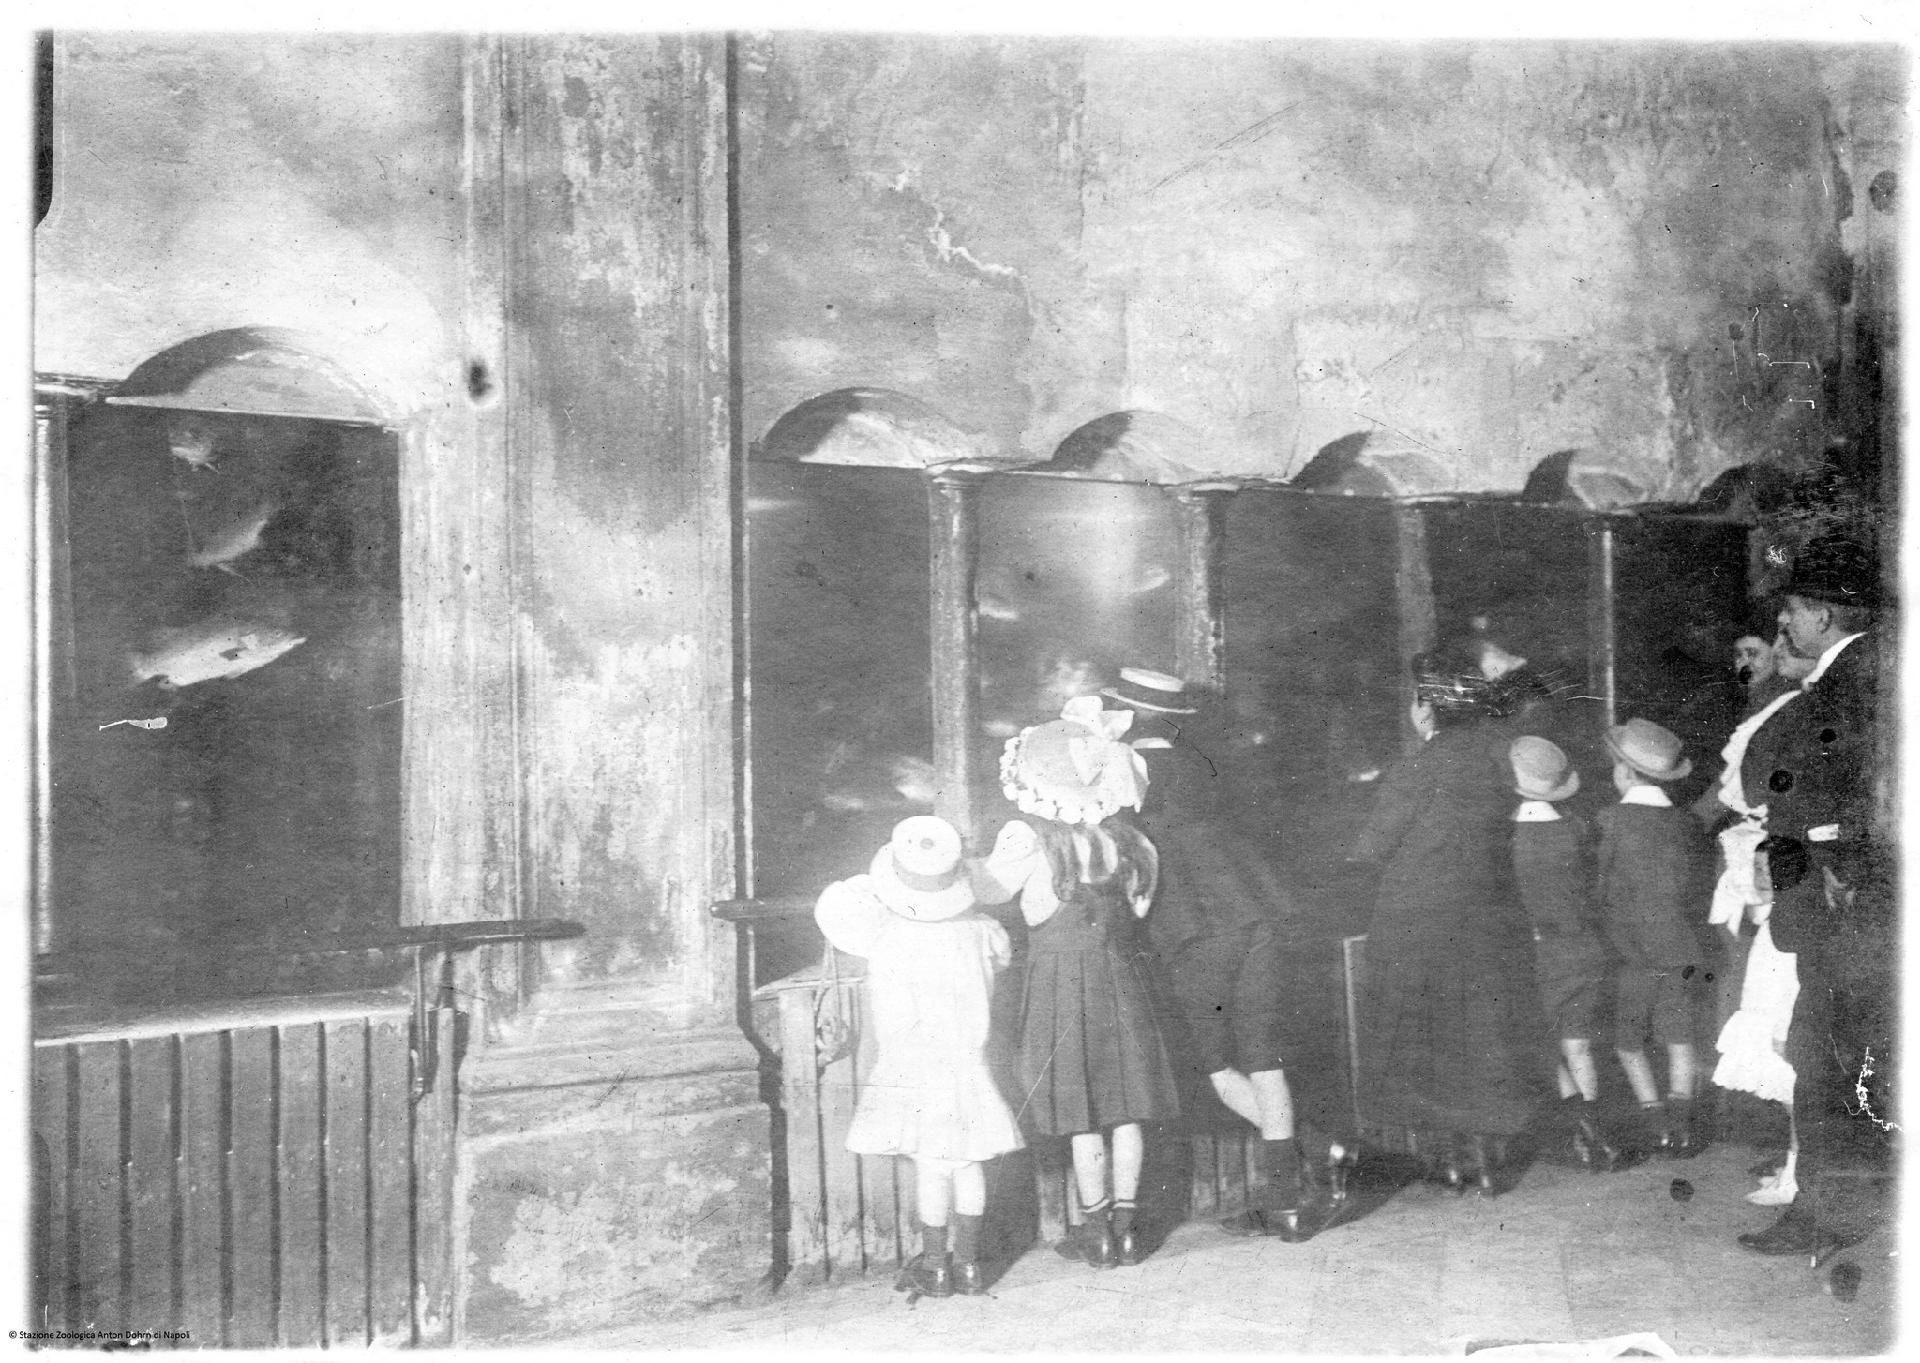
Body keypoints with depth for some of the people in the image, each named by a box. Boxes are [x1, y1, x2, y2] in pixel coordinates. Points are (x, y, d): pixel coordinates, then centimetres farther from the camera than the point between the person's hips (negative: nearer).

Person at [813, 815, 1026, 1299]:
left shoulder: (886, 936, -16)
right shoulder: (979, 930, -5)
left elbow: (833, 907, -4)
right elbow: (1002, 954, 17)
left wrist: (877, 886, 5)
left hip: (913, 1069, -4)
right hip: (967, 1061, 4)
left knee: (930, 1165, 3)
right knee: (967, 1162, 10)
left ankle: (935, 1265, 11)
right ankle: (967, 1261, 18)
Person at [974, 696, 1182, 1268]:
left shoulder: (1027, 836, -14)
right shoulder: (1125, 834, 0)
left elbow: (988, 891, -2)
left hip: (1059, 976, -4)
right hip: (1119, 970, 4)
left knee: (1083, 1115, 4)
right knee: (1125, 1109, 10)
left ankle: (1097, 1230, 11)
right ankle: (1125, 1224, 16)